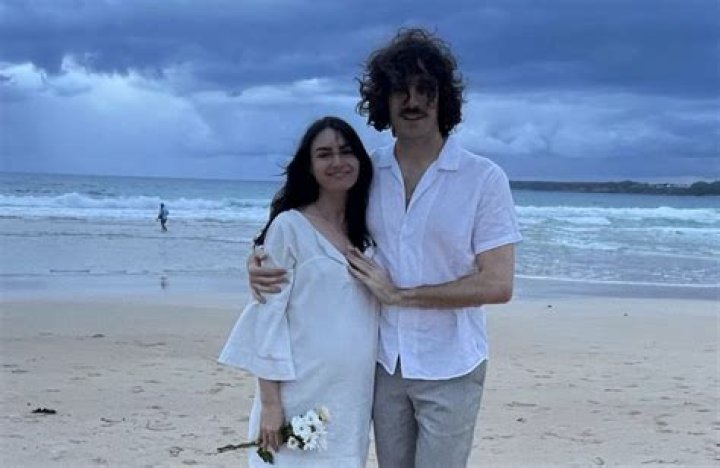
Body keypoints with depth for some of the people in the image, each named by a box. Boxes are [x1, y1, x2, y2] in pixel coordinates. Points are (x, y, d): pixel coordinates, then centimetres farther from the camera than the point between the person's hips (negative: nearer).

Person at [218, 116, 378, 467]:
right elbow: (269, 314, -9)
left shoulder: (367, 232, 10)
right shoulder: (289, 227, -6)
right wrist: (270, 401, -13)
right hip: (301, 392, -5)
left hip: (354, 395, 5)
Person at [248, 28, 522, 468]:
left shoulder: (484, 179, -10)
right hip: (385, 364, 4)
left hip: (449, 369, -3)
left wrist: (398, 294, -17)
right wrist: (262, 259, -7)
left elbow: (497, 285, -15)